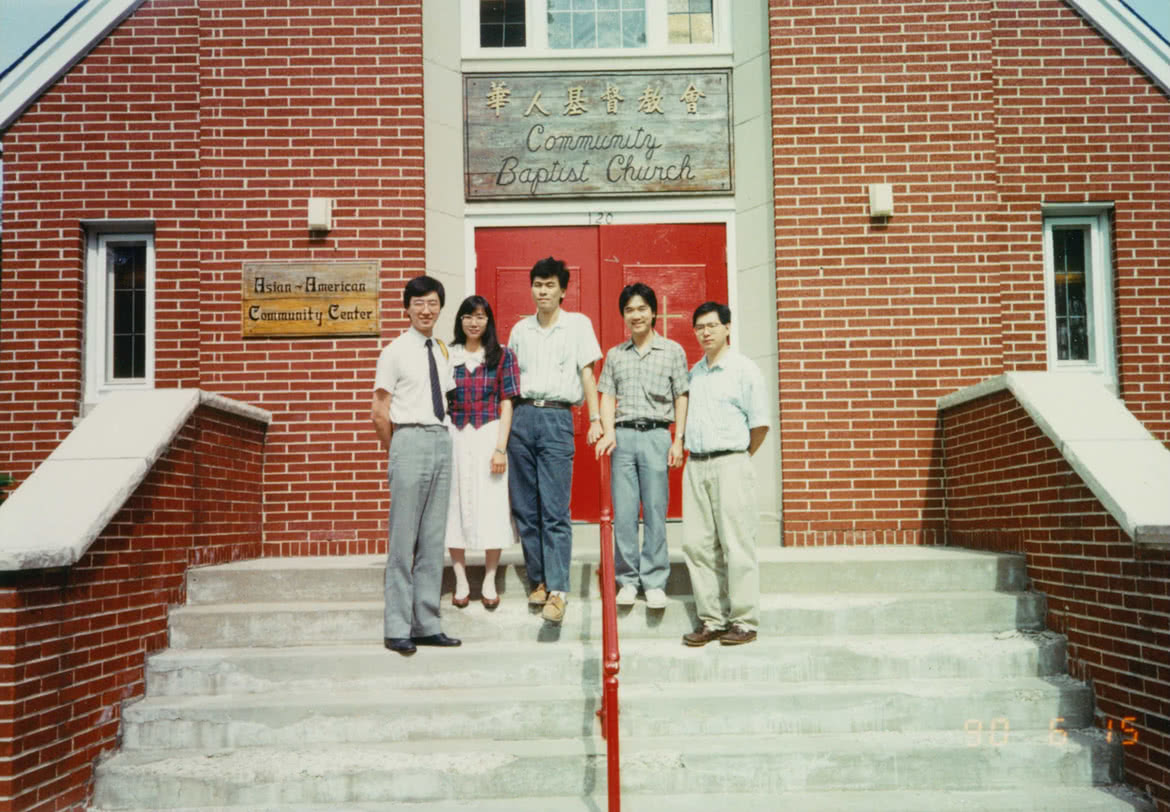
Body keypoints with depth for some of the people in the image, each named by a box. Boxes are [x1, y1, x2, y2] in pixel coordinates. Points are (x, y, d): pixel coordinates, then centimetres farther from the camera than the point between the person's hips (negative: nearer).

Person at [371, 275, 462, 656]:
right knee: (403, 539, -4)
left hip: (442, 442, 6)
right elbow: (379, 412, -3)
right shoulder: (395, 351, -2)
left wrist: (442, 436, 12)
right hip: (410, 441, -6)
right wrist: (396, 450, 1)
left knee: (433, 539, 8)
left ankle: (427, 625, 15)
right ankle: (398, 629, 2)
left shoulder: (443, 352, 16)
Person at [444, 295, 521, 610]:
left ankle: (489, 582, 10)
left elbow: (506, 404, 1)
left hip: (489, 436, -1)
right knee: (455, 506, 3)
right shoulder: (446, 356, 7)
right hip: (454, 438, 1)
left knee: (492, 507, -1)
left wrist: (500, 447, -7)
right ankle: (461, 582, 13)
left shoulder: (502, 356, 4)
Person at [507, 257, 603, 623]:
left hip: (557, 418, -4)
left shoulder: (578, 324, 6)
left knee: (554, 510, -10)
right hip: (521, 416, 4)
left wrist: (596, 419, -5)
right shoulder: (520, 329, 16)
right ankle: (538, 579, 17)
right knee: (525, 508, 6)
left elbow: (587, 374, 3)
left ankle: (557, 590, -11)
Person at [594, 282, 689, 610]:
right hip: (622, 436, 2)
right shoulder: (615, 355, 14)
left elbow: (681, 398, 7)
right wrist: (609, 433, -6)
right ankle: (627, 580, 9)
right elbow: (607, 397, 10)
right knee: (623, 513, 1)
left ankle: (654, 582, 6)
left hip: (656, 436, -2)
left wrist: (678, 440, -1)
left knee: (655, 512, -1)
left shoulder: (672, 351, 8)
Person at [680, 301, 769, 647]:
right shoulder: (694, 372, 15)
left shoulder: (743, 369, -2)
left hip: (730, 465, -6)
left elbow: (760, 424, -2)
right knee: (697, 544, 5)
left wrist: (738, 457, 7)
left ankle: (743, 621, 4)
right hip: (695, 465, 6)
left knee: (737, 544, -3)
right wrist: (691, 450, 14)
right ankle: (710, 619, 13)